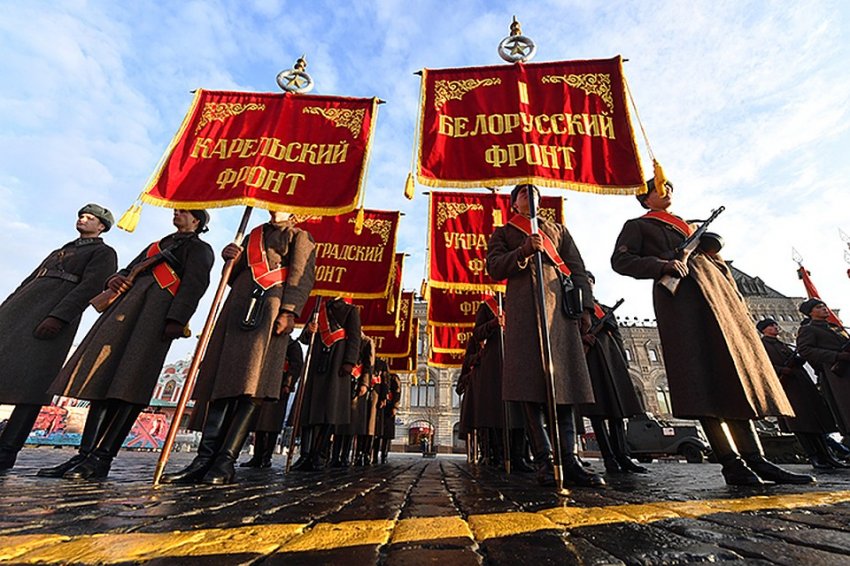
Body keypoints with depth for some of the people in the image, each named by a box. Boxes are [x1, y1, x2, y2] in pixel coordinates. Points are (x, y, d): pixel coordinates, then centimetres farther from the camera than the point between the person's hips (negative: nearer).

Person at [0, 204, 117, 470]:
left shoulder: (104, 252, 6)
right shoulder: (59, 251, 31)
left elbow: (91, 286, -9)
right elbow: (29, 280, 28)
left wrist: (58, 316, -21)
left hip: (56, 315, -7)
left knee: (30, 381, -13)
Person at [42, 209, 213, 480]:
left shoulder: (199, 248, 8)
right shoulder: (157, 245, 33)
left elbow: (194, 284, -7)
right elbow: (129, 269, 28)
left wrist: (177, 319, -21)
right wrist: (116, 278, 2)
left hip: (158, 305, -8)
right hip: (129, 302, 8)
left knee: (129, 380, -14)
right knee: (103, 375, 0)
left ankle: (101, 458, -13)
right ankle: (85, 453, 4)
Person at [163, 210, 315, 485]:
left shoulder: (299, 236, 13)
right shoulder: (252, 236, 30)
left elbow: (302, 276, -2)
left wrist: (289, 311, -17)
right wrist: (232, 260, 6)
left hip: (270, 307, -6)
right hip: (238, 306, 6)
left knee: (252, 383, -13)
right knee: (221, 380, -2)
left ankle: (225, 461, -11)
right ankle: (205, 458, 0)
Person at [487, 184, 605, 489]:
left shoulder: (558, 229, 28)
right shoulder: (503, 233, 22)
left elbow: (577, 269, 18)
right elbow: (494, 268, 5)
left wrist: (585, 306, 5)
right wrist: (524, 251, -12)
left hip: (559, 303, 3)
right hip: (522, 307, -2)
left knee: (565, 377, -4)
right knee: (530, 380, -9)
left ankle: (569, 459, 2)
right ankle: (544, 459, -2)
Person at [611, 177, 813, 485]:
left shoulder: (690, 225, 33)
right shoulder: (637, 226, 13)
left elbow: (717, 260, 29)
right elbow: (620, 260, -3)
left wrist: (734, 295, 12)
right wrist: (662, 265, -17)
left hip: (715, 290, 7)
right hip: (678, 295, -7)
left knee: (736, 368, 0)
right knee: (703, 373, -15)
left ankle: (756, 459, 2)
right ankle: (732, 463, -13)